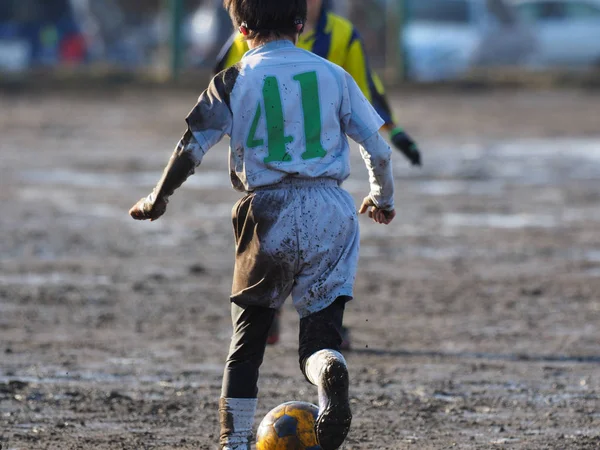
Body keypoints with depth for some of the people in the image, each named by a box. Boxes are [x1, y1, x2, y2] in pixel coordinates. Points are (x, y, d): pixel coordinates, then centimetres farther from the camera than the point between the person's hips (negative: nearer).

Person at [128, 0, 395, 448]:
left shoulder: (233, 82, 1)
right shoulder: (332, 75, 7)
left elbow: (193, 147, -3)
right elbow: (378, 147, 9)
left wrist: (159, 197, 12)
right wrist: (383, 198, 26)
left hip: (268, 211, -1)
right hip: (331, 212, 1)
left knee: (248, 338, 13)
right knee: (322, 329, 2)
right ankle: (330, 370, -34)